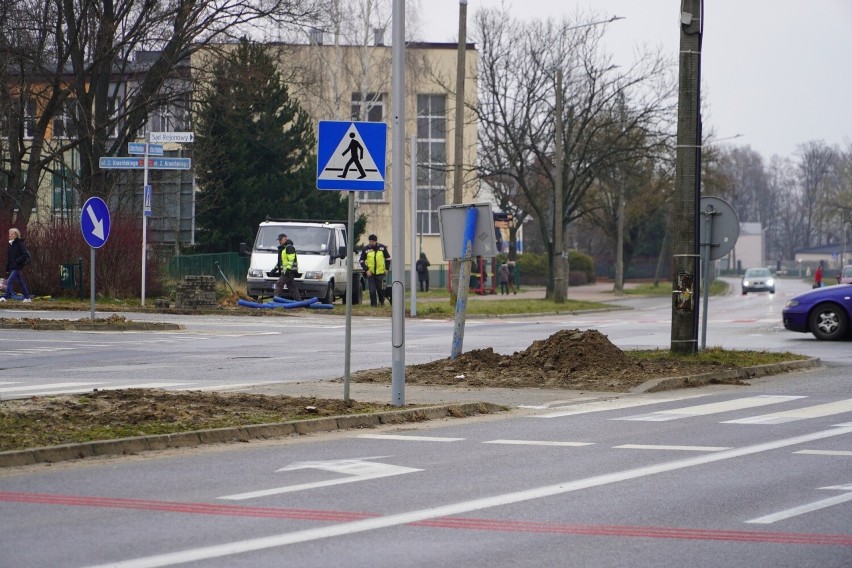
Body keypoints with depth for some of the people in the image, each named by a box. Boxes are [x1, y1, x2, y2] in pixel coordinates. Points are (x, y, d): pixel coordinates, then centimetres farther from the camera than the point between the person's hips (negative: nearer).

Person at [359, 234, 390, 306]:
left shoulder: (382, 248, 1)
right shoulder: (365, 249, -1)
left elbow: (388, 258, 12)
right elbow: (361, 261, 3)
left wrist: (386, 268, 5)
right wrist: (366, 270, -8)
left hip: (380, 272, 0)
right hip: (370, 273, 0)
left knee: (380, 288, 4)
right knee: (372, 290, -3)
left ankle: (382, 302, 26)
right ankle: (373, 304, 5)